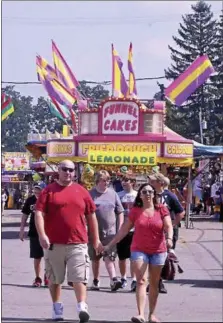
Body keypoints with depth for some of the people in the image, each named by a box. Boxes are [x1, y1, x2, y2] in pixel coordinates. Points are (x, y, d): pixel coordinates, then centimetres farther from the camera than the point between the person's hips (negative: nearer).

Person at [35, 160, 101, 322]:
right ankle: (57, 308, 22)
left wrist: (96, 239, 13)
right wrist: (42, 235, -20)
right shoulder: (48, 191, 1)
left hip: (78, 243, 0)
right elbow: (39, 214, -6)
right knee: (55, 279, 10)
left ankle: (82, 307, -15)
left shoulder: (82, 191, 9)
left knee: (79, 277, -9)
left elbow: (91, 216, 14)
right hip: (54, 243, 0)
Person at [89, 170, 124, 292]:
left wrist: (120, 228, 4)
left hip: (110, 231, 0)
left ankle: (113, 279, -19)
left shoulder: (113, 194, 7)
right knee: (95, 258, 11)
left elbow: (120, 212, 11)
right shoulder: (90, 194, 2)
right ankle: (96, 280, 22)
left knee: (109, 257, -11)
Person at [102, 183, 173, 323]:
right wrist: (110, 245, 6)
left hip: (158, 250, 1)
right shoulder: (135, 211, 2)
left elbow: (168, 226, -9)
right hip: (139, 250, -1)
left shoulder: (162, 209, 1)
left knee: (154, 284, 9)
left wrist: (169, 238, -30)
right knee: (141, 281, -14)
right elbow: (124, 230, 7)